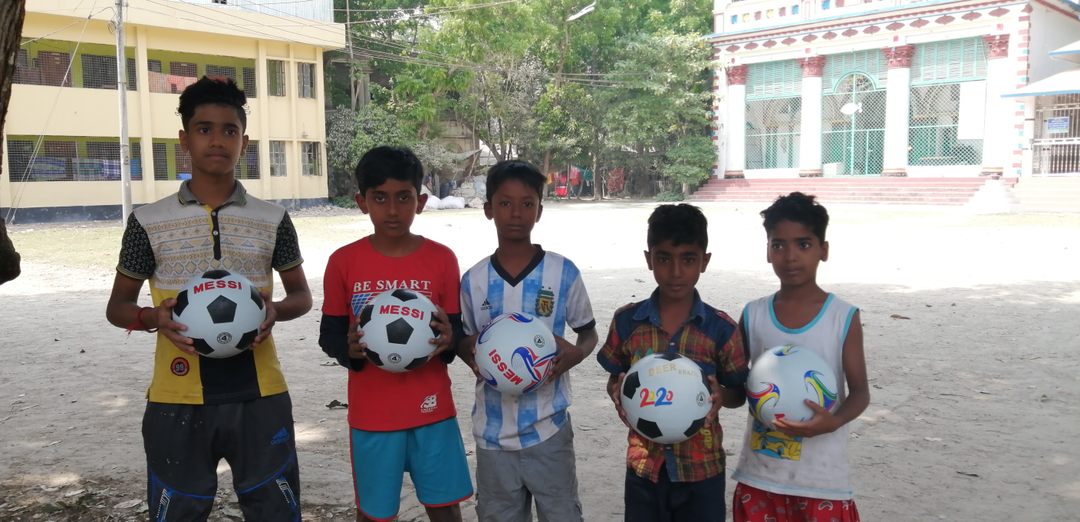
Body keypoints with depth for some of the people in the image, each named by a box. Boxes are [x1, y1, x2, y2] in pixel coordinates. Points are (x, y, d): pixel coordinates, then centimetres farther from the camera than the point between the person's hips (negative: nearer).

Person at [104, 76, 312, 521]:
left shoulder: (272, 220, 2)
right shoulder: (149, 221, 0)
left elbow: (301, 295, 11)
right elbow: (118, 306, 8)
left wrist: (275, 310, -12)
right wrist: (154, 317, -15)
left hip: (259, 396, 1)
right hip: (178, 400, 0)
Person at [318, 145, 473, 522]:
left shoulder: (442, 259, -4)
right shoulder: (344, 262, -5)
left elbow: (457, 327, 3)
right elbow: (329, 333, 2)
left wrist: (448, 340, -20)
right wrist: (348, 347, -20)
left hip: (432, 407, 1)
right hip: (372, 413, 0)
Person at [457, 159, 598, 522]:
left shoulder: (563, 273, -6)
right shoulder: (473, 280, -1)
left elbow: (589, 332, 6)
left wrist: (574, 354, -16)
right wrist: (472, 354, -11)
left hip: (549, 428, -2)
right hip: (493, 431, 2)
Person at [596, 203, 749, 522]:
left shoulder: (722, 328, -8)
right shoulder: (626, 321, -5)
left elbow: (739, 393, 1)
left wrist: (721, 395, -20)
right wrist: (619, 393, -15)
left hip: (702, 469, -1)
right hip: (644, 466, 1)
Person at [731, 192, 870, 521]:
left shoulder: (845, 318, -7)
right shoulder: (753, 315, 1)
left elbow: (860, 391, -4)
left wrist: (834, 421, -24)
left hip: (822, 479, -2)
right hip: (760, 475, 3)